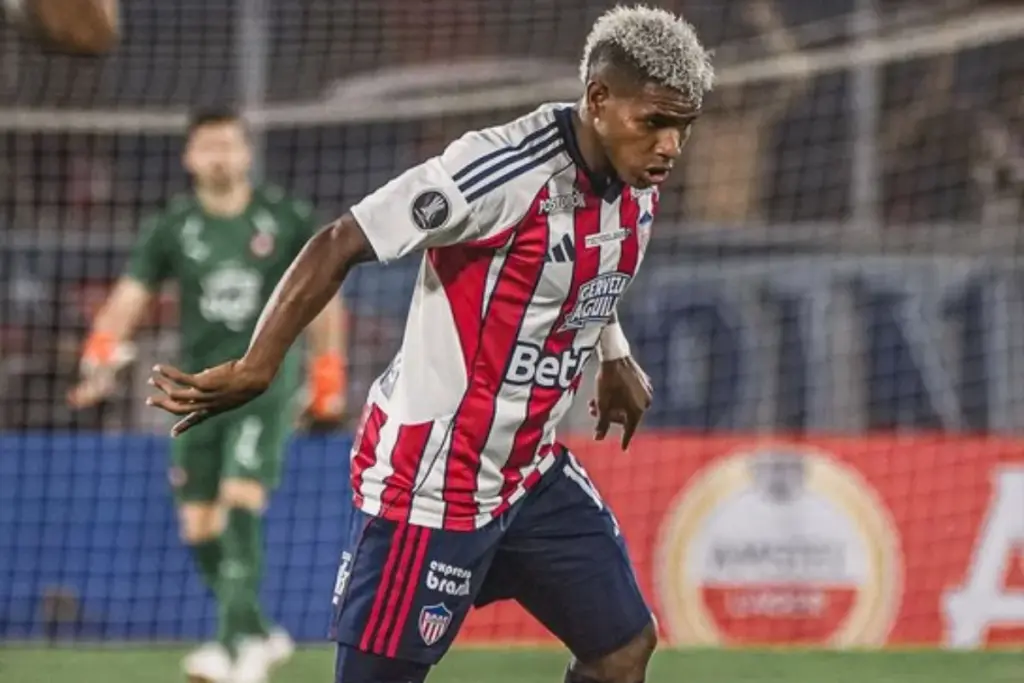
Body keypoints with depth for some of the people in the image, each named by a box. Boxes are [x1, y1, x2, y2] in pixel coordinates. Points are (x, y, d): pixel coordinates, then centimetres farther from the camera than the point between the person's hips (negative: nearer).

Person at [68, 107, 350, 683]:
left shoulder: (288, 219, 0)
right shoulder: (173, 228, 2)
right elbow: (130, 296, -5)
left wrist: (329, 375, 6)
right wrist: (103, 350, -23)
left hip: (265, 380, -3)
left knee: (241, 503, -20)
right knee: (200, 525, 4)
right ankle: (258, 634, 23)